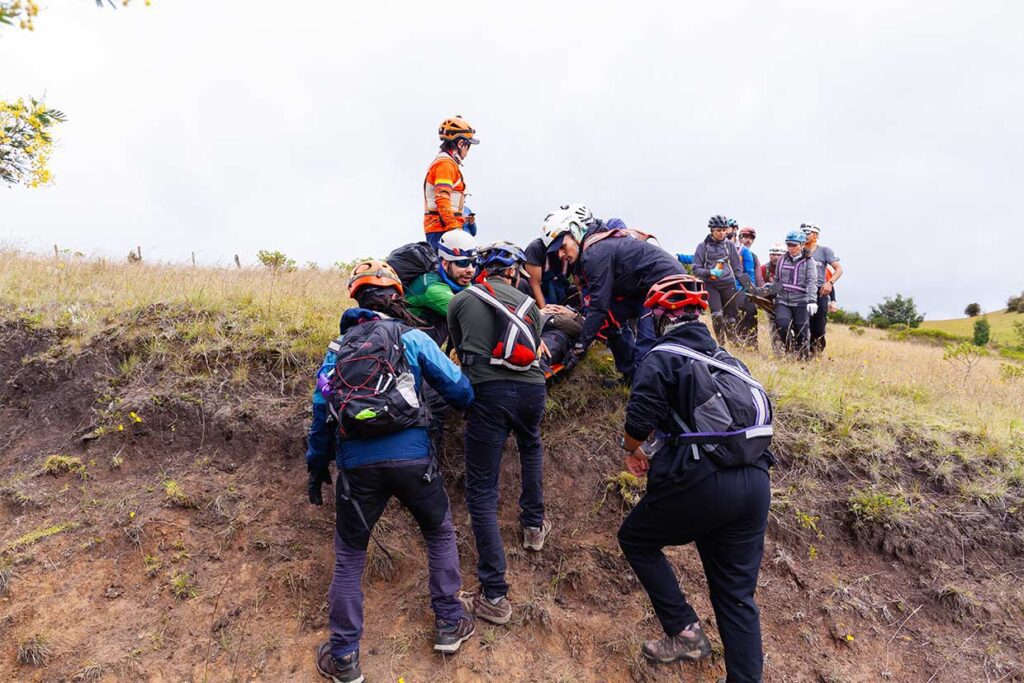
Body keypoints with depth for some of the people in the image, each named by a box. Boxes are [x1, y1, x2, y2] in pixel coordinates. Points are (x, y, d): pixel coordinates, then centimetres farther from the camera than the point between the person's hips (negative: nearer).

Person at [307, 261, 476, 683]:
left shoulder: (338, 346, 13)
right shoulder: (412, 338, 4)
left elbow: (321, 410, 14)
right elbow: (458, 388, 4)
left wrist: (316, 466, 24)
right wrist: (469, 405, 27)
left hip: (357, 464, 2)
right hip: (410, 457, -2)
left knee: (349, 556, 20)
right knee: (440, 534, 24)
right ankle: (450, 624, 30)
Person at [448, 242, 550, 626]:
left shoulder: (461, 300, 16)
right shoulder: (528, 305, 21)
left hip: (488, 392, -3)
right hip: (531, 388, 3)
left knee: (482, 492, 2)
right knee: (531, 447, 37)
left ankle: (494, 597, 3)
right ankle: (534, 526, 45)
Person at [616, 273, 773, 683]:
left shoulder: (662, 357, -2)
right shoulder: (726, 357, 18)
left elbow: (639, 421, -14)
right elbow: (754, 411, 21)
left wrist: (632, 449, 9)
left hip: (702, 482, -6)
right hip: (755, 484, 7)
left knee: (635, 540, 19)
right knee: (737, 595, 16)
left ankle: (684, 632, 14)